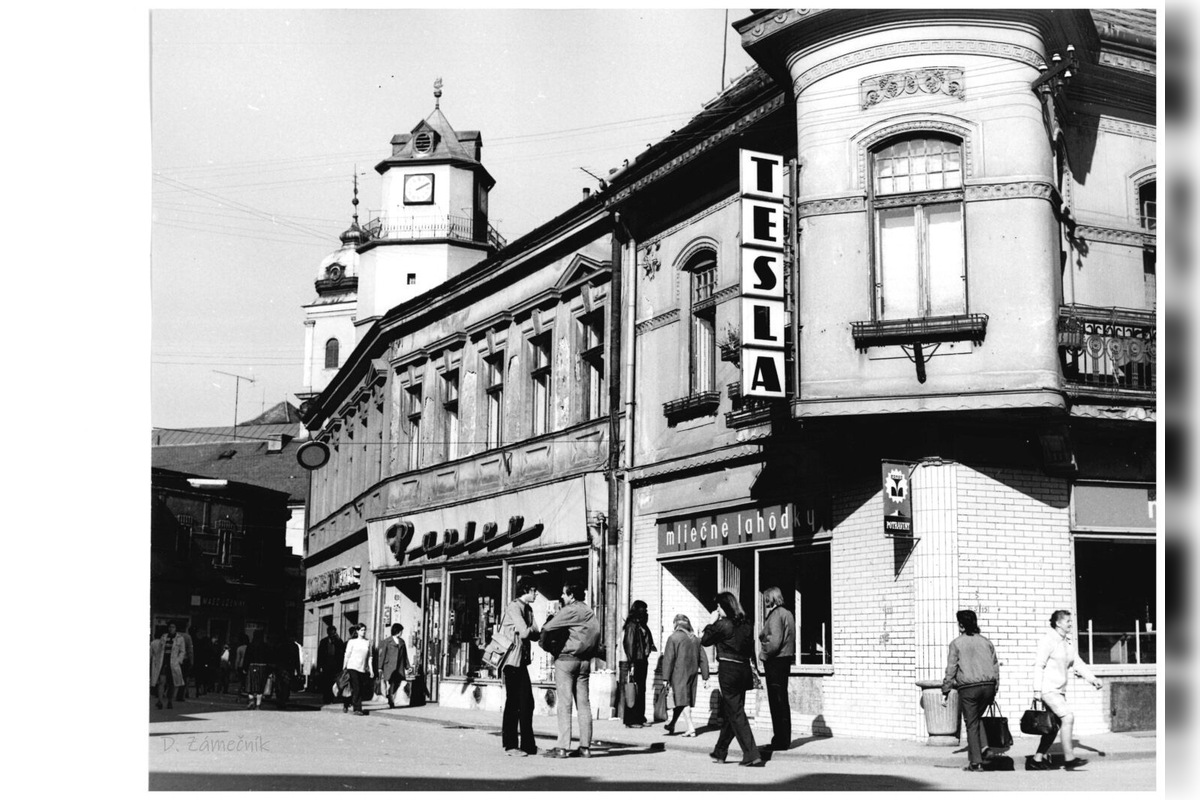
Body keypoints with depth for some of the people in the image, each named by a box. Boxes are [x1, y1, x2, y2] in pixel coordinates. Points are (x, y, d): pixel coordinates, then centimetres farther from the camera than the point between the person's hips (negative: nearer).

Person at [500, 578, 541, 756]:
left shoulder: (528, 609, 15)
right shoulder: (514, 607, -12)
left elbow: (533, 634, 9)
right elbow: (524, 632, -21)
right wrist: (535, 630, -3)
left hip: (522, 661, 9)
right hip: (511, 660, -9)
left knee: (527, 703, 8)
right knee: (513, 702, -5)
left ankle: (528, 744, 14)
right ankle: (510, 746, 0)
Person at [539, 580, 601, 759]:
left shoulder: (570, 611, -10)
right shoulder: (591, 614, 15)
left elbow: (547, 628, -18)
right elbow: (596, 640, 16)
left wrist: (545, 644, -1)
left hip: (566, 658, -7)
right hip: (585, 661, 7)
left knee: (564, 703, -6)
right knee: (583, 703, 6)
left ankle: (562, 747, -9)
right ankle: (585, 747, 5)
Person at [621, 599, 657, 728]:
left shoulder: (642, 626, 15)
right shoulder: (632, 626, -11)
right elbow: (629, 644, -16)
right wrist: (631, 664, -20)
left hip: (643, 661, 9)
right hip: (635, 662, -9)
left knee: (641, 690, 13)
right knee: (634, 691, -7)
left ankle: (640, 718, 20)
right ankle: (630, 720, -4)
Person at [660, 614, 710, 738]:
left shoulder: (673, 638, -8)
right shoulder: (695, 639, 10)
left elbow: (668, 659, -12)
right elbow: (703, 659, 10)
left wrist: (665, 678, -11)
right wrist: (705, 676, 13)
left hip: (679, 673, -6)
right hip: (692, 672, 6)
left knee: (683, 701, -5)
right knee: (680, 700, 15)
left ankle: (691, 728, -12)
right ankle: (671, 725, 26)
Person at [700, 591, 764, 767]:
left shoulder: (723, 624, -13)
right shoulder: (747, 624, 6)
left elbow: (704, 640, 0)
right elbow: (751, 650, 12)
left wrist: (712, 622, 5)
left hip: (728, 670, -7)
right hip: (744, 669, 7)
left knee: (736, 714, -4)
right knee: (730, 712, 18)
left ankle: (752, 755, -11)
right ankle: (720, 752, 29)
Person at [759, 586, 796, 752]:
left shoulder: (776, 615, -14)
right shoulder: (787, 613, 15)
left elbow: (775, 640, -24)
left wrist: (766, 653, -10)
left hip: (775, 661, -10)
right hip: (786, 659, 10)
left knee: (777, 702, -5)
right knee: (782, 701, 14)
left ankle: (780, 741, -3)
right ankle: (784, 739, 19)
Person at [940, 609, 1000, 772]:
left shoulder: (956, 644, -2)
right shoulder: (986, 642, 11)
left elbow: (951, 669, -4)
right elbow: (995, 667, 12)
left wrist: (945, 692, 1)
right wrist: (994, 691, 19)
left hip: (968, 688, -4)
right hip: (988, 686, 4)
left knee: (971, 724, 2)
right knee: (975, 720, 19)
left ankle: (976, 762, -2)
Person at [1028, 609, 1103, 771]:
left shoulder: (1069, 641, 12)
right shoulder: (1048, 640, -13)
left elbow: (1077, 663, 11)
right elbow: (1039, 665, -15)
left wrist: (1092, 678, -3)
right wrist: (1037, 690, -18)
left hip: (1060, 690, 9)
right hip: (1048, 689, -9)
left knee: (1054, 726, 9)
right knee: (1068, 717, -18)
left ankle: (1037, 759, 16)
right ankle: (1069, 758, -16)